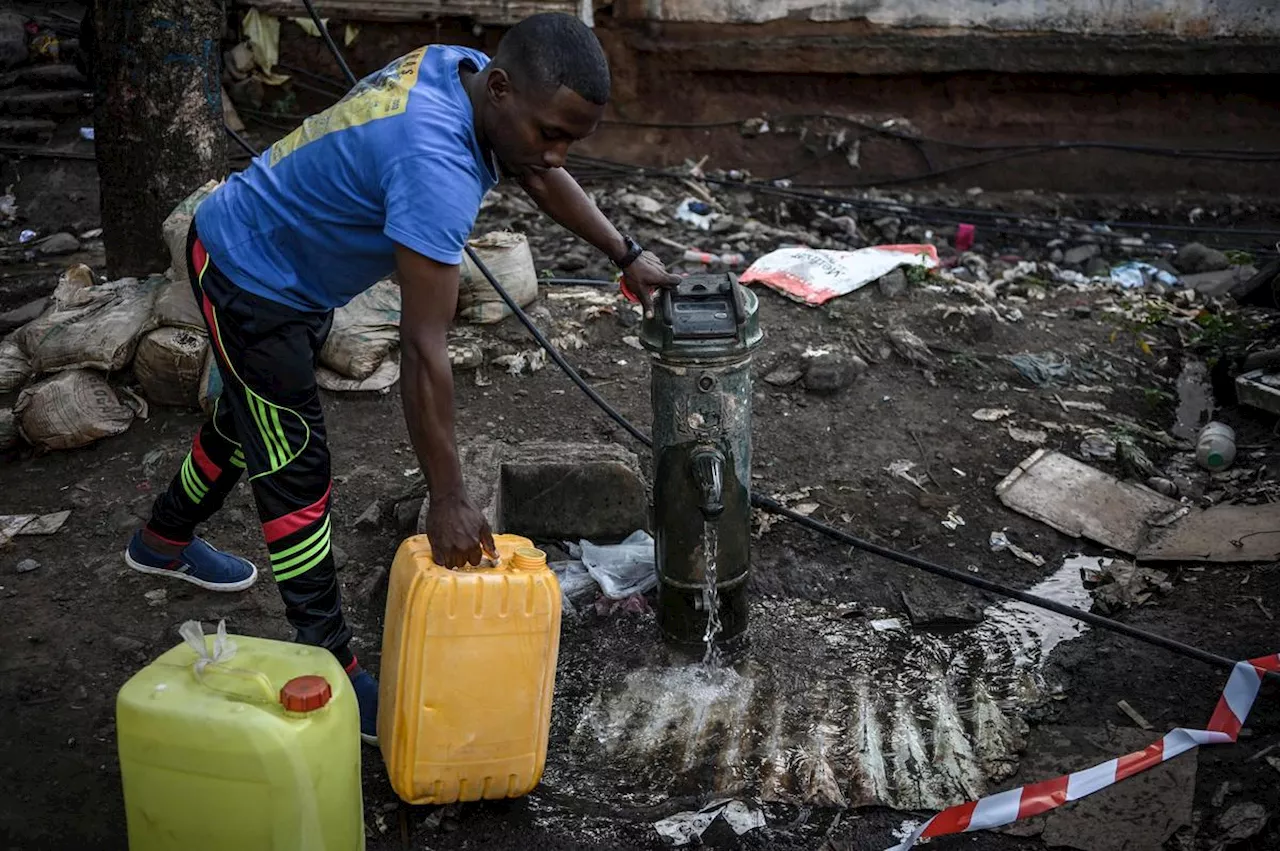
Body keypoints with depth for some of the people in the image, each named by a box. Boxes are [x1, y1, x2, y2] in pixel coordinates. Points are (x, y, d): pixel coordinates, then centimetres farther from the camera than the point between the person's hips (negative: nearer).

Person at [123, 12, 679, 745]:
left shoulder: (462, 74, -13)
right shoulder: (436, 163, -40)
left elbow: (542, 177, 9)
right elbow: (424, 349, -37)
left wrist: (627, 256, 8)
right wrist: (449, 500, -31)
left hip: (289, 265, 10)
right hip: (251, 281, -10)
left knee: (253, 418, 27)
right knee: (296, 472, -5)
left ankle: (166, 540, 53)